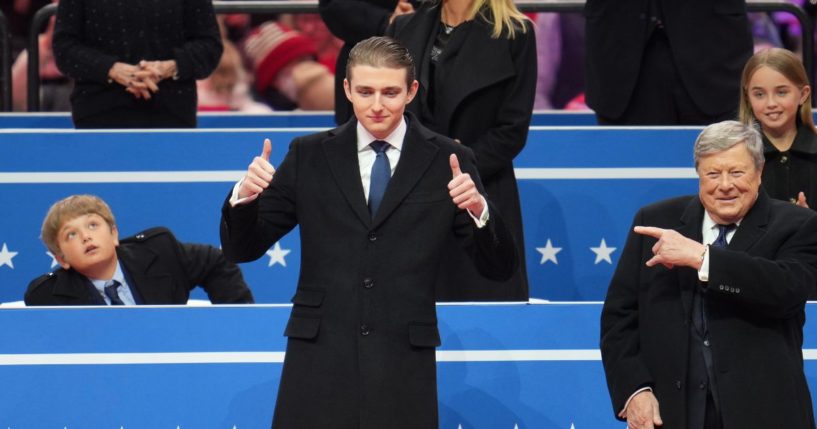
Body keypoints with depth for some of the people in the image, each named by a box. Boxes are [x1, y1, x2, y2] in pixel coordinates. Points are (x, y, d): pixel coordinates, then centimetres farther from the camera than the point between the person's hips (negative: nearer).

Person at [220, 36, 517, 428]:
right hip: (319, 362, 1)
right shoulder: (309, 156, 7)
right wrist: (244, 197, -11)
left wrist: (479, 210, -19)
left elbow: (499, 269, 1)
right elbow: (241, 249, 9)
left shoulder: (447, 162, 3)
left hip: (403, 370, -1)